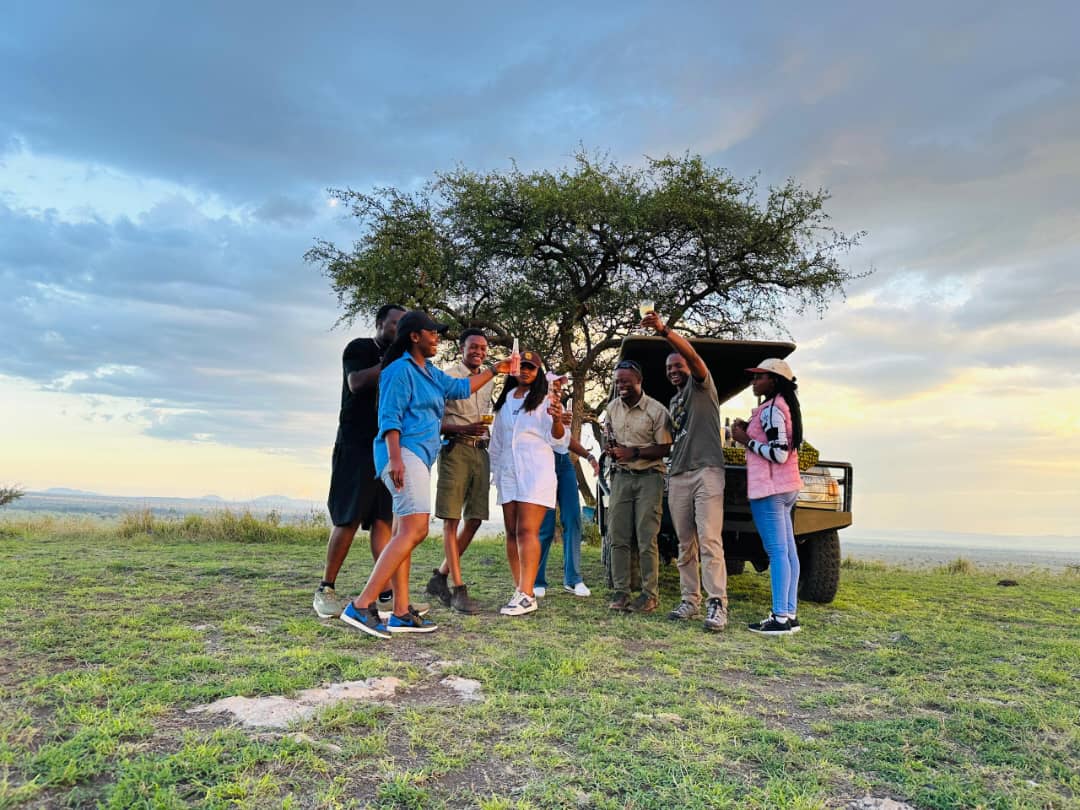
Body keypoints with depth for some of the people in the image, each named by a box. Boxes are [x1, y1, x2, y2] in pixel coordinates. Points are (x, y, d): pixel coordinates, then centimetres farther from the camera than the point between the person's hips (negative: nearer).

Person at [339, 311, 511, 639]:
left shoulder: (430, 373, 22)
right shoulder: (401, 370, -6)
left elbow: (460, 387, 36)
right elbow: (389, 416, -14)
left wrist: (495, 370, 35)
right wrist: (395, 457, -24)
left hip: (418, 458, 10)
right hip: (404, 454, -10)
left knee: (407, 532, 5)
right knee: (415, 530, -20)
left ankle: (401, 613, 7)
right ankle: (361, 605, -21)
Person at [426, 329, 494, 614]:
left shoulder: (489, 382, 19)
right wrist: (463, 429, -18)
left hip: (481, 452, 7)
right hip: (455, 449, -6)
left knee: (475, 519, 4)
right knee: (452, 520, -6)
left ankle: (441, 577, 17)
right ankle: (458, 589, -4)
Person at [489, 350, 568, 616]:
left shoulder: (545, 400, 2)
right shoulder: (504, 401, 16)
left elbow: (558, 440, -6)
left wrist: (557, 419, -26)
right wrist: (494, 470, 21)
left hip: (536, 471, -5)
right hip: (507, 472, 6)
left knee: (527, 531, -13)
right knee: (512, 533, 4)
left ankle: (527, 595, -16)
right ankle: (520, 589, 10)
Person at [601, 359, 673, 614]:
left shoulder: (656, 410, -8)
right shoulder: (612, 408, 9)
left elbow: (665, 449, -7)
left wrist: (635, 453, -17)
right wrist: (611, 449, -1)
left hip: (649, 478, -5)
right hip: (621, 477, 5)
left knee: (646, 540, -5)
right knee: (618, 537, 2)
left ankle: (650, 594, 4)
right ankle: (620, 591, 10)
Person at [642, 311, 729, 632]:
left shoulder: (702, 385, 5)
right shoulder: (673, 402, 26)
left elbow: (692, 355, -15)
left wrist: (664, 331, -28)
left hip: (707, 471, -7)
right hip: (677, 476, 7)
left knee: (709, 540, -13)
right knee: (685, 544, 5)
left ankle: (717, 605, -14)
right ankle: (690, 600, 10)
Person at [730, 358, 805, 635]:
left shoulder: (771, 409, -14)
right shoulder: (784, 407, 17)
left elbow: (778, 454, -21)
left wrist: (745, 440, -12)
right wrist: (749, 431, 13)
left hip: (769, 487, -11)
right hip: (786, 487, 11)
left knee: (777, 551, -10)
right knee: (787, 551, 10)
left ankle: (780, 617, -8)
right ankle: (790, 613, 14)